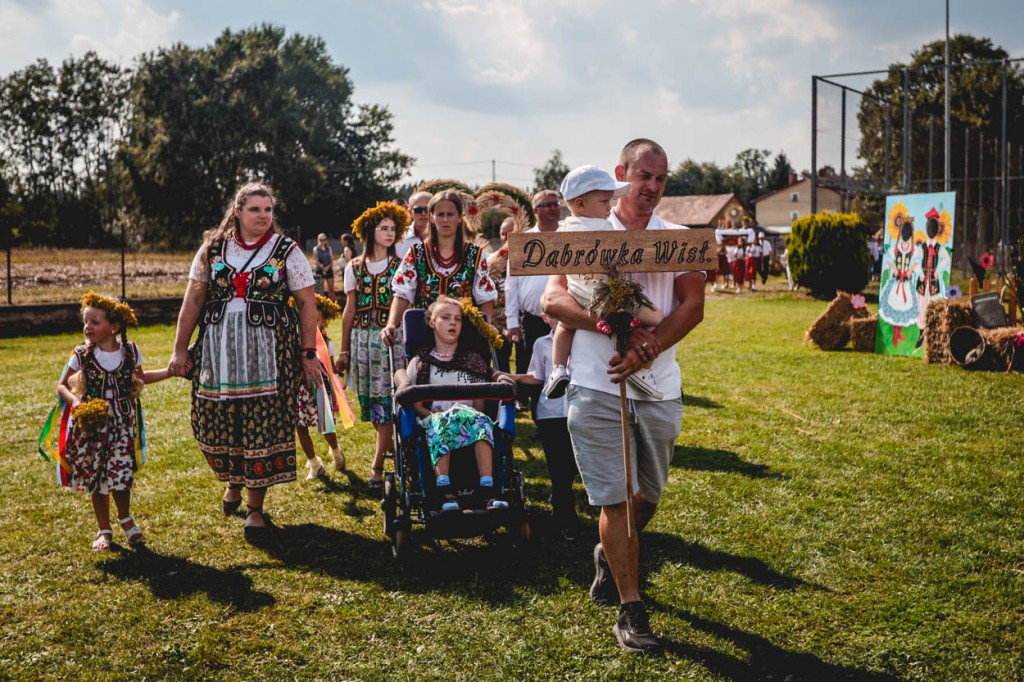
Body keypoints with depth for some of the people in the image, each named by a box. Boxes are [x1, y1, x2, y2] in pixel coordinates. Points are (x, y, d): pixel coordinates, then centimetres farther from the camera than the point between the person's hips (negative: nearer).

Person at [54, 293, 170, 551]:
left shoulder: (131, 352, -3)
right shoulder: (82, 355, -6)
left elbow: (141, 378, 17)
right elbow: (62, 386, 3)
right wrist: (74, 402, -17)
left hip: (122, 423, 0)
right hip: (92, 423, 0)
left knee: (121, 474, -7)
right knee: (96, 479, 7)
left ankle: (125, 519, 21)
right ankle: (104, 530, 25)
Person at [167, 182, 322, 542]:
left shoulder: (286, 251, 2)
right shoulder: (213, 249, 7)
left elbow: (306, 303, 2)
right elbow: (193, 300, 9)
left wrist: (308, 352, -4)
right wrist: (180, 349, 5)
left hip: (268, 351, -2)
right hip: (216, 350, 2)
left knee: (262, 424, -4)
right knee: (217, 421, 6)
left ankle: (255, 506, 10)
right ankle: (233, 480, 36)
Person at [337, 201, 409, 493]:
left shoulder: (400, 266, 4)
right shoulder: (355, 268, 10)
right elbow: (350, 310, 11)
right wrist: (344, 350, 10)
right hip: (362, 339, 3)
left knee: (386, 400, -8)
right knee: (369, 400, 4)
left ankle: (377, 466, -6)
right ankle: (392, 445, 27)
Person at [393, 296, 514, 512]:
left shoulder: (473, 360, 23)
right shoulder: (421, 362, 19)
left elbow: (479, 404, 16)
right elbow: (416, 403, 9)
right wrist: (432, 414, -11)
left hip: (470, 421, 1)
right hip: (432, 419, -1)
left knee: (480, 420, -36)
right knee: (441, 422, -39)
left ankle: (488, 490, -47)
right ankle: (444, 493, -52)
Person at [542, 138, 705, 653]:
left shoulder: (678, 239, 8)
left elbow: (692, 306, -4)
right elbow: (553, 301, -9)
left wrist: (645, 349, -20)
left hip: (659, 388, 3)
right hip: (596, 387, -3)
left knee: (647, 495, 16)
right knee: (615, 499, -2)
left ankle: (609, 556, 45)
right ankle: (630, 611, 9)